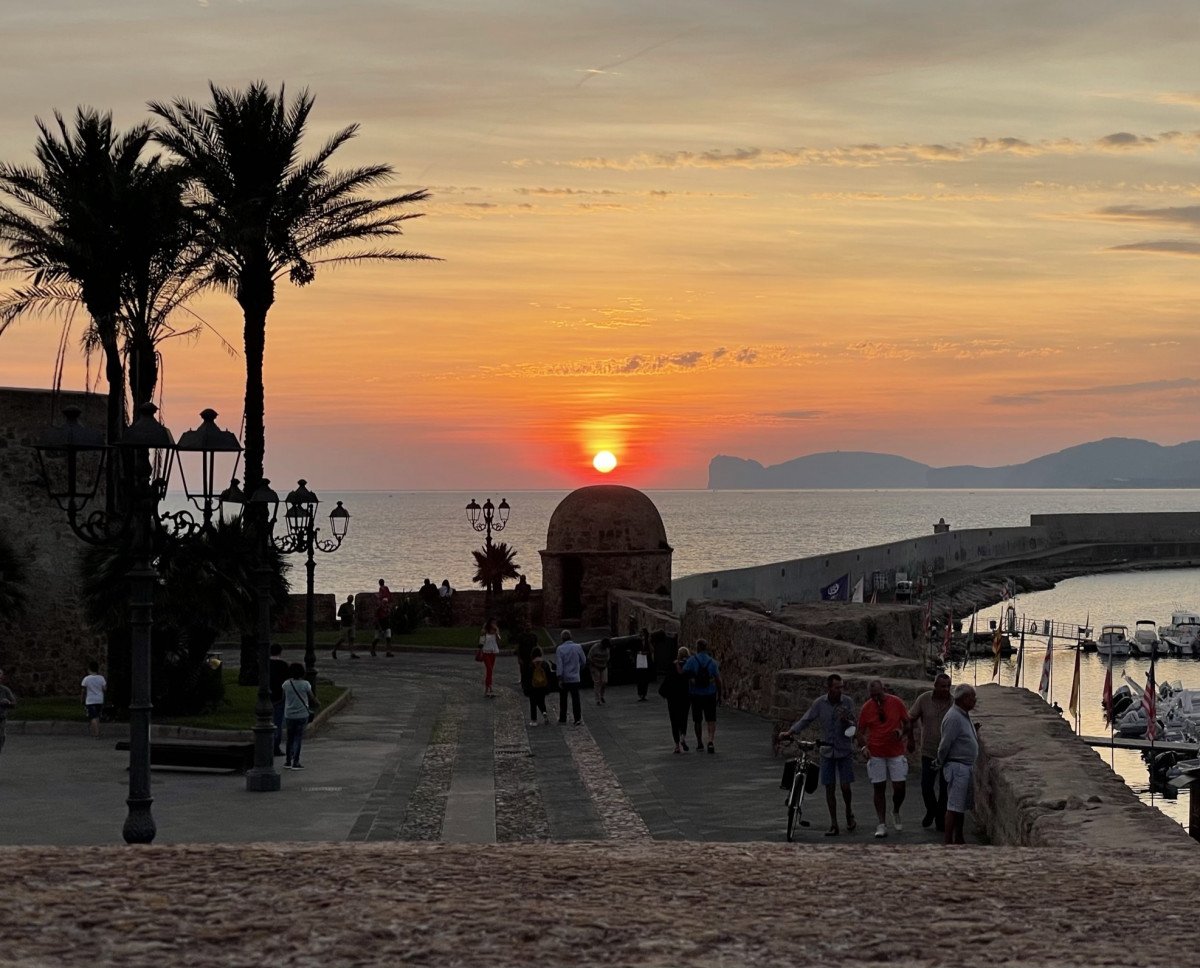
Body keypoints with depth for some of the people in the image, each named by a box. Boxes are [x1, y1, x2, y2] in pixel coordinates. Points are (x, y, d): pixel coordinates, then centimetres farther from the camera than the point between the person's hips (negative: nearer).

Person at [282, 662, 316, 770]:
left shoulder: (286, 684, -2)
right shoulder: (305, 684, -10)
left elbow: (283, 699, 6)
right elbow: (312, 699, -2)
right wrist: (314, 707, 18)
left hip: (289, 715, 3)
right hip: (302, 714, -3)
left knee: (290, 738, 14)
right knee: (298, 738, 2)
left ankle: (288, 761, 16)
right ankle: (295, 762, 1)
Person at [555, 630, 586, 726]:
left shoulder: (560, 649, -10)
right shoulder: (578, 647, -4)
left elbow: (559, 665, -11)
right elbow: (583, 660, 5)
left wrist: (560, 678, -9)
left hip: (564, 678, -1)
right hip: (575, 678, 1)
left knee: (563, 700, 11)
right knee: (575, 699, 3)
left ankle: (562, 719, 16)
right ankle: (578, 719, -3)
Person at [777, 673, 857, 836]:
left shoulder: (847, 702, -7)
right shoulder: (819, 703, -4)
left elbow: (852, 728, -7)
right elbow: (806, 720, -4)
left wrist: (845, 720, -29)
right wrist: (789, 732, -16)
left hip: (844, 751, -1)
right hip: (827, 751, 1)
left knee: (845, 786, -5)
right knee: (829, 788, 0)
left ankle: (849, 812, 26)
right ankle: (833, 825, 8)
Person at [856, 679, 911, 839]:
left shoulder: (896, 703, -4)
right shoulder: (866, 708, -4)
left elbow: (908, 723, 5)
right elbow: (860, 731, 2)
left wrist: (902, 731, -16)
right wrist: (863, 746, -15)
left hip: (896, 753, 0)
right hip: (876, 754, 0)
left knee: (899, 787, -3)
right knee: (879, 788, 2)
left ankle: (896, 813, 26)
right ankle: (882, 824, 6)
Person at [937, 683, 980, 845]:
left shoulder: (965, 716, 12)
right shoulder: (953, 718, -20)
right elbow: (945, 745, -17)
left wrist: (974, 731, 8)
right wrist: (941, 763, -4)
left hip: (966, 768, 10)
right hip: (957, 767, -10)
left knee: (962, 806, 15)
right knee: (954, 807, -6)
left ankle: (958, 839, 23)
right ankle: (948, 842, -3)